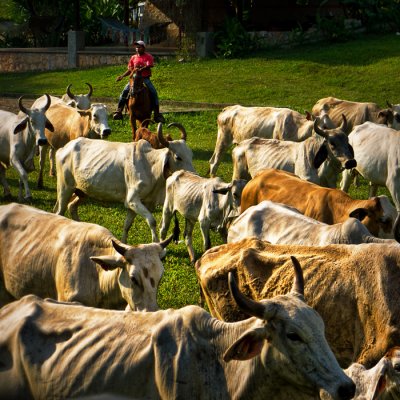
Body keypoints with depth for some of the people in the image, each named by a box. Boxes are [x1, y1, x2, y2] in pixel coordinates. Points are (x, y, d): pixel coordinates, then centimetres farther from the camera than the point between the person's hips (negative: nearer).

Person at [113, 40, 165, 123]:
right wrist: (122, 76, 5)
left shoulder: (148, 57, 1)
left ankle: (157, 114, -14)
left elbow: (149, 66, -16)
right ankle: (119, 111, -14)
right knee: (125, 91, -16)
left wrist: (141, 69, -33)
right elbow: (130, 69, 18)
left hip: (145, 78, -3)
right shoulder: (133, 58, 12)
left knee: (153, 92, -21)